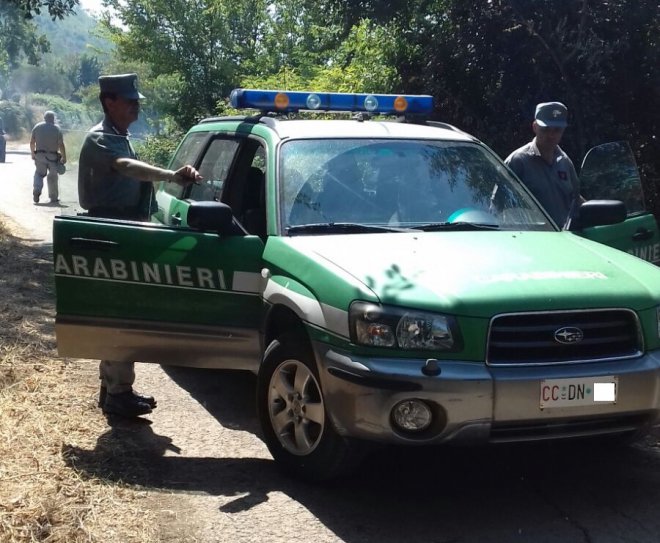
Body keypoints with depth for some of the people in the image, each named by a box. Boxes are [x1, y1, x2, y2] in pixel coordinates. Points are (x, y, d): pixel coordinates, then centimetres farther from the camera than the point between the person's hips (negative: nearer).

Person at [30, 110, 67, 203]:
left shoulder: (37, 127, 4)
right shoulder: (57, 129, -4)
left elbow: (32, 142, 6)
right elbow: (61, 145, -10)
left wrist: (33, 153, 18)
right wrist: (64, 157, -4)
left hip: (39, 155, 2)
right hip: (53, 157, -2)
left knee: (39, 174, 13)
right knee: (53, 176, 9)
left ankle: (36, 191, -11)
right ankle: (54, 197, 15)